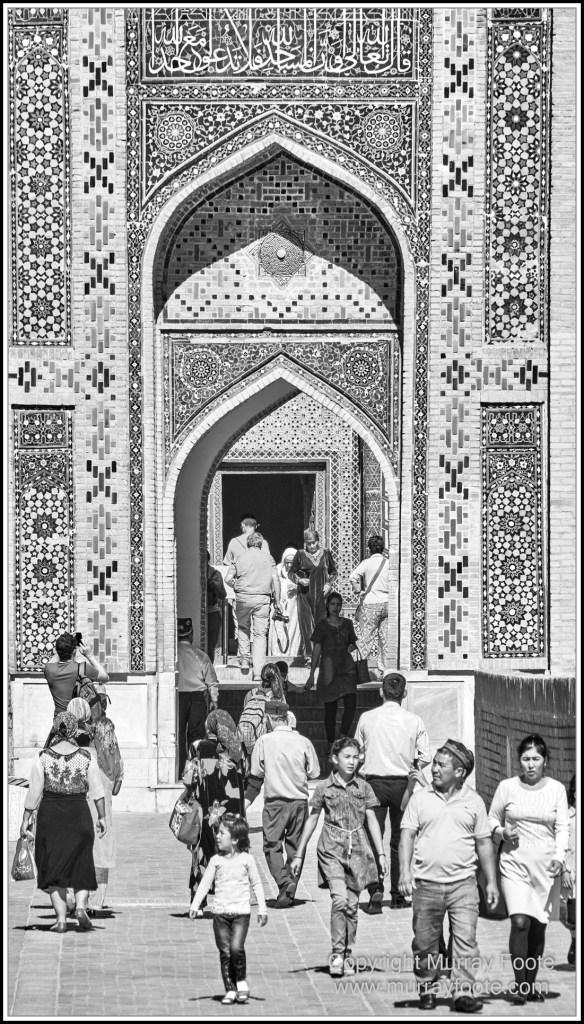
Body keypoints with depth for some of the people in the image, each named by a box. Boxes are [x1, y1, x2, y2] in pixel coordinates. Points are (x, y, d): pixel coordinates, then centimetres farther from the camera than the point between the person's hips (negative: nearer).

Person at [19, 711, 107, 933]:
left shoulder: (43, 758, -4)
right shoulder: (86, 758, -3)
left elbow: (34, 792, -4)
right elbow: (97, 791, -3)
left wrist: (25, 820, 2)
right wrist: (102, 818, 5)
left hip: (50, 815, 0)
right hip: (79, 814, 0)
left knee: (53, 867, 8)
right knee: (81, 865, 12)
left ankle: (61, 918, 0)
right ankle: (80, 906, -11)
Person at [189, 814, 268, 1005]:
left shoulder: (246, 859, -1)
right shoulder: (216, 860, 4)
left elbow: (257, 884, 6)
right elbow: (205, 883, 4)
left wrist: (262, 909, 4)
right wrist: (195, 905, -6)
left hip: (241, 912, -3)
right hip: (220, 912, 3)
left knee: (236, 947, -18)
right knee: (225, 952, 1)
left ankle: (241, 981, 3)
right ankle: (230, 990, 9)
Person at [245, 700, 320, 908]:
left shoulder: (264, 741, -5)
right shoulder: (303, 742, -1)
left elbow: (255, 777, 0)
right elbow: (314, 773, 6)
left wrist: (245, 803, 7)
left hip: (275, 801, -3)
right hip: (300, 800, 3)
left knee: (272, 846, 3)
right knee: (295, 847, 13)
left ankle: (284, 882, -19)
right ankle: (290, 890, 11)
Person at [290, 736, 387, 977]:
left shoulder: (363, 787, 5)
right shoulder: (324, 788, 1)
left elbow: (372, 821, 8)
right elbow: (312, 820, 7)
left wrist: (381, 853, 3)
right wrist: (299, 855, 8)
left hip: (357, 848, 2)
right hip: (331, 848, -2)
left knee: (352, 904, 5)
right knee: (339, 898, -18)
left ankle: (347, 956, 16)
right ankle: (337, 953, -12)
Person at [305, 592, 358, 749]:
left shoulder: (347, 624, 10)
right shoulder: (322, 626, -1)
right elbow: (316, 650, -2)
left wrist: (352, 646, -3)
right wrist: (312, 674, -6)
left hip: (346, 667, 3)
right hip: (328, 669, -3)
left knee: (351, 704, -13)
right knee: (330, 708, 1)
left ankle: (344, 736, 1)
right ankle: (331, 744, 9)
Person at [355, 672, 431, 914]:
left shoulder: (367, 718, -2)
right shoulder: (414, 721, -3)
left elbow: (357, 752, 6)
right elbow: (425, 757, -1)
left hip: (374, 782, -1)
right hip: (402, 783, 1)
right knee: (400, 839, 12)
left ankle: (375, 887, -17)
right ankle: (398, 894, 16)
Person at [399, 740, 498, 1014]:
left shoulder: (473, 801, 7)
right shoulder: (421, 798, 5)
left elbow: (484, 843, 12)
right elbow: (407, 835, 2)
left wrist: (491, 881, 9)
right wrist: (405, 870, -12)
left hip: (463, 883, 0)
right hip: (426, 883, 0)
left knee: (466, 939, -10)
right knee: (425, 942, 5)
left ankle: (463, 992, -11)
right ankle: (426, 988, 21)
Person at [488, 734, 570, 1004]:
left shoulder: (556, 789, 5)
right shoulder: (507, 787, 3)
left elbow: (563, 827, 3)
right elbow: (492, 820, 14)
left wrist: (559, 856, -12)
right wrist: (502, 832, -8)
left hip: (547, 867, 2)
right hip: (515, 863, -1)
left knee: (538, 928, 6)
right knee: (520, 922, -17)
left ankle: (531, 984, 18)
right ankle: (519, 984, -12)